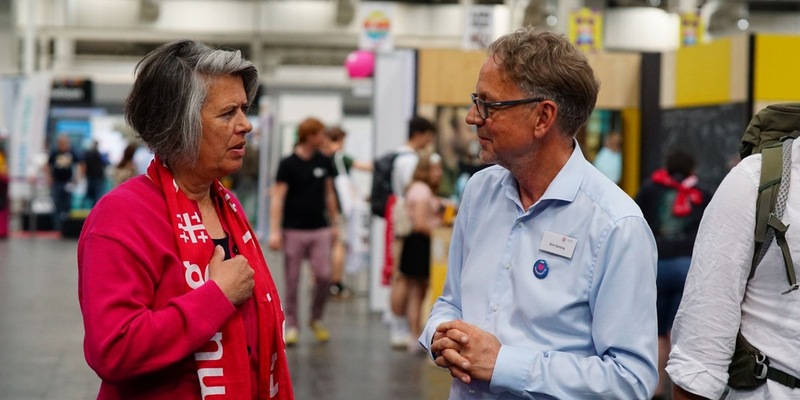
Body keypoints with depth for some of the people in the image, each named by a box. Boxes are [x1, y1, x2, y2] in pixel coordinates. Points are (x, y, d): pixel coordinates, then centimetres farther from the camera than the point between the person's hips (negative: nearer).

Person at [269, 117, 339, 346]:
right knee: (292, 281, 3)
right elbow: (278, 198, -9)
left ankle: (316, 319, 17)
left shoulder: (324, 162, 7)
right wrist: (274, 231, -16)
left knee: (324, 275, -5)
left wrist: (334, 223, 16)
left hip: (320, 230, 3)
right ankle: (291, 325, 14)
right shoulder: (288, 164, -7)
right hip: (294, 230, -3)